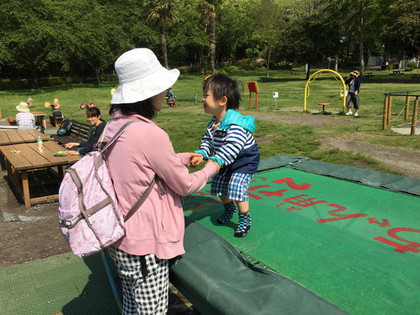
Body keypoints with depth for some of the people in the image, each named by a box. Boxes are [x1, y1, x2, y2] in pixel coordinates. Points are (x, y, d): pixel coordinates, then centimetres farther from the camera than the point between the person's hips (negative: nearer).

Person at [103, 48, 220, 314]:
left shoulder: (113, 127, 1)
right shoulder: (150, 134, -24)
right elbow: (184, 185, -12)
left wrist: (183, 157, 19)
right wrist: (211, 169, 6)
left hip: (120, 238, 8)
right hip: (146, 244, -8)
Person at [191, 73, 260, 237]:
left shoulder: (235, 124, -33)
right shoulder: (213, 123, -4)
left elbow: (232, 146, -42)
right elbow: (207, 141, -2)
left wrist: (216, 161, -49)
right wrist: (201, 154, -22)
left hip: (245, 160, -9)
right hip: (227, 161, 9)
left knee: (236, 187, -17)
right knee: (218, 183, 15)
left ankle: (245, 219, 7)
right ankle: (229, 208, 43)